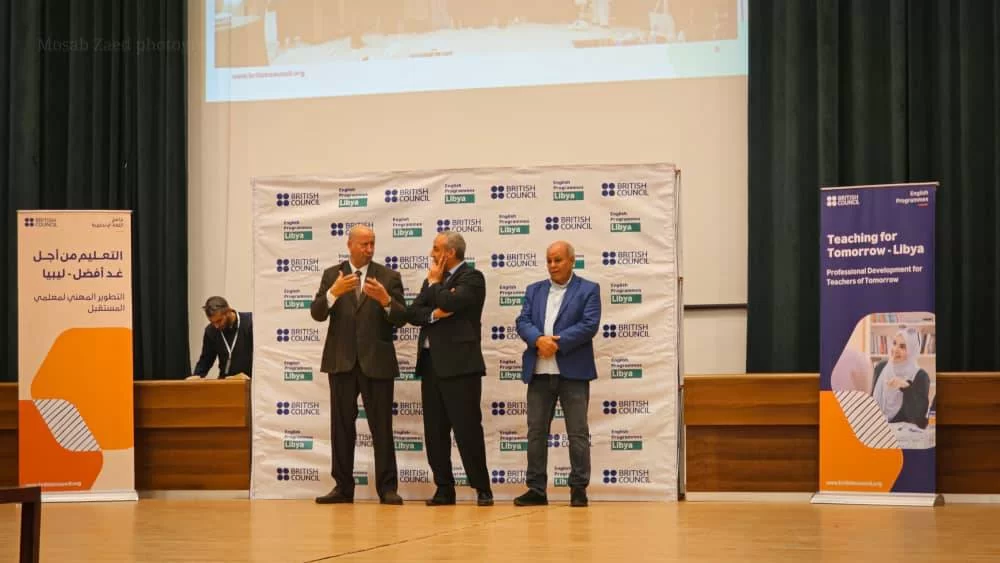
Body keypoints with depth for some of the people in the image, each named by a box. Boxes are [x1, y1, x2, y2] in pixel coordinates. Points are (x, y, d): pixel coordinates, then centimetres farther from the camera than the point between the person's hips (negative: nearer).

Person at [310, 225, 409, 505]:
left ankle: (387, 487, 2)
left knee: (382, 426, -2)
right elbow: (317, 313, -2)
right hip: (342, 361, 2)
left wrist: (385, 299, -22)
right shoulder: (332, 275, 8)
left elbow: (401, 318, -2)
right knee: (341, 426, 6)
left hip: (376, 361, -2)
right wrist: (333, 293, -21)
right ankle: (343, 486, 12)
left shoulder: (388, 277, 4)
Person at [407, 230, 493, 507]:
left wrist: (435, 282, -4)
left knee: (467, 428, -6)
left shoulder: (472, 277, -4)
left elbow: (451, 303, -20)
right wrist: (434, 314, -11)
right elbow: (414, 313, 8)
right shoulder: (432, 281, 17)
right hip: (431, 363, 7)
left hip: (459, 363, -7)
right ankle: (444, 488, 13)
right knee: (434, 430, 7)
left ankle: (482, 488, 1)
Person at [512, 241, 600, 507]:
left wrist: (556, 342, -15)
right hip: (539, 372, 4)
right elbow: (523, 322, 5)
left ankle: (579, 489, 6)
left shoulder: (588, 290, 3)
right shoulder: (534, 290, 16)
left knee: (578, 433, 0)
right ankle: (536, 489, 10)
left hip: (573, 372, -4)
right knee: (536, 432, 4)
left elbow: (589, 325, -9)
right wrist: (539, 340, -16)